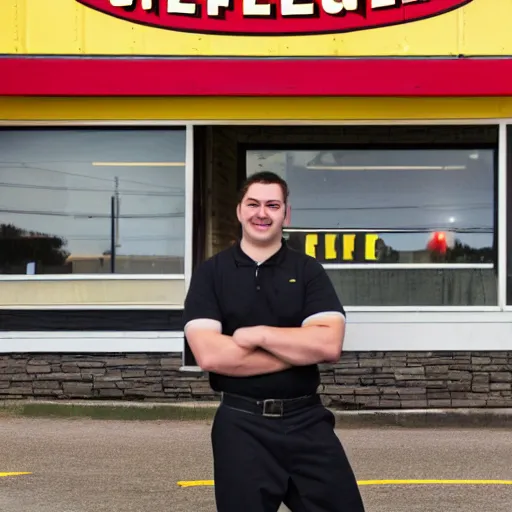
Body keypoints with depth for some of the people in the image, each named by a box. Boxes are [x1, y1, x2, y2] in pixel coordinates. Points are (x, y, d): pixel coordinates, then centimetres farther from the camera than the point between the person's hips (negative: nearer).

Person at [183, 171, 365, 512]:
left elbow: (330, 345, -11)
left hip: (307, 420, 1)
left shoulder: (308, 271, 3)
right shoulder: (211, 274, 1)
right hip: (241, 425, -1)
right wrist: (299, 349, -12)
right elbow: (209, 354, -13)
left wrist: (258, 334, -15)